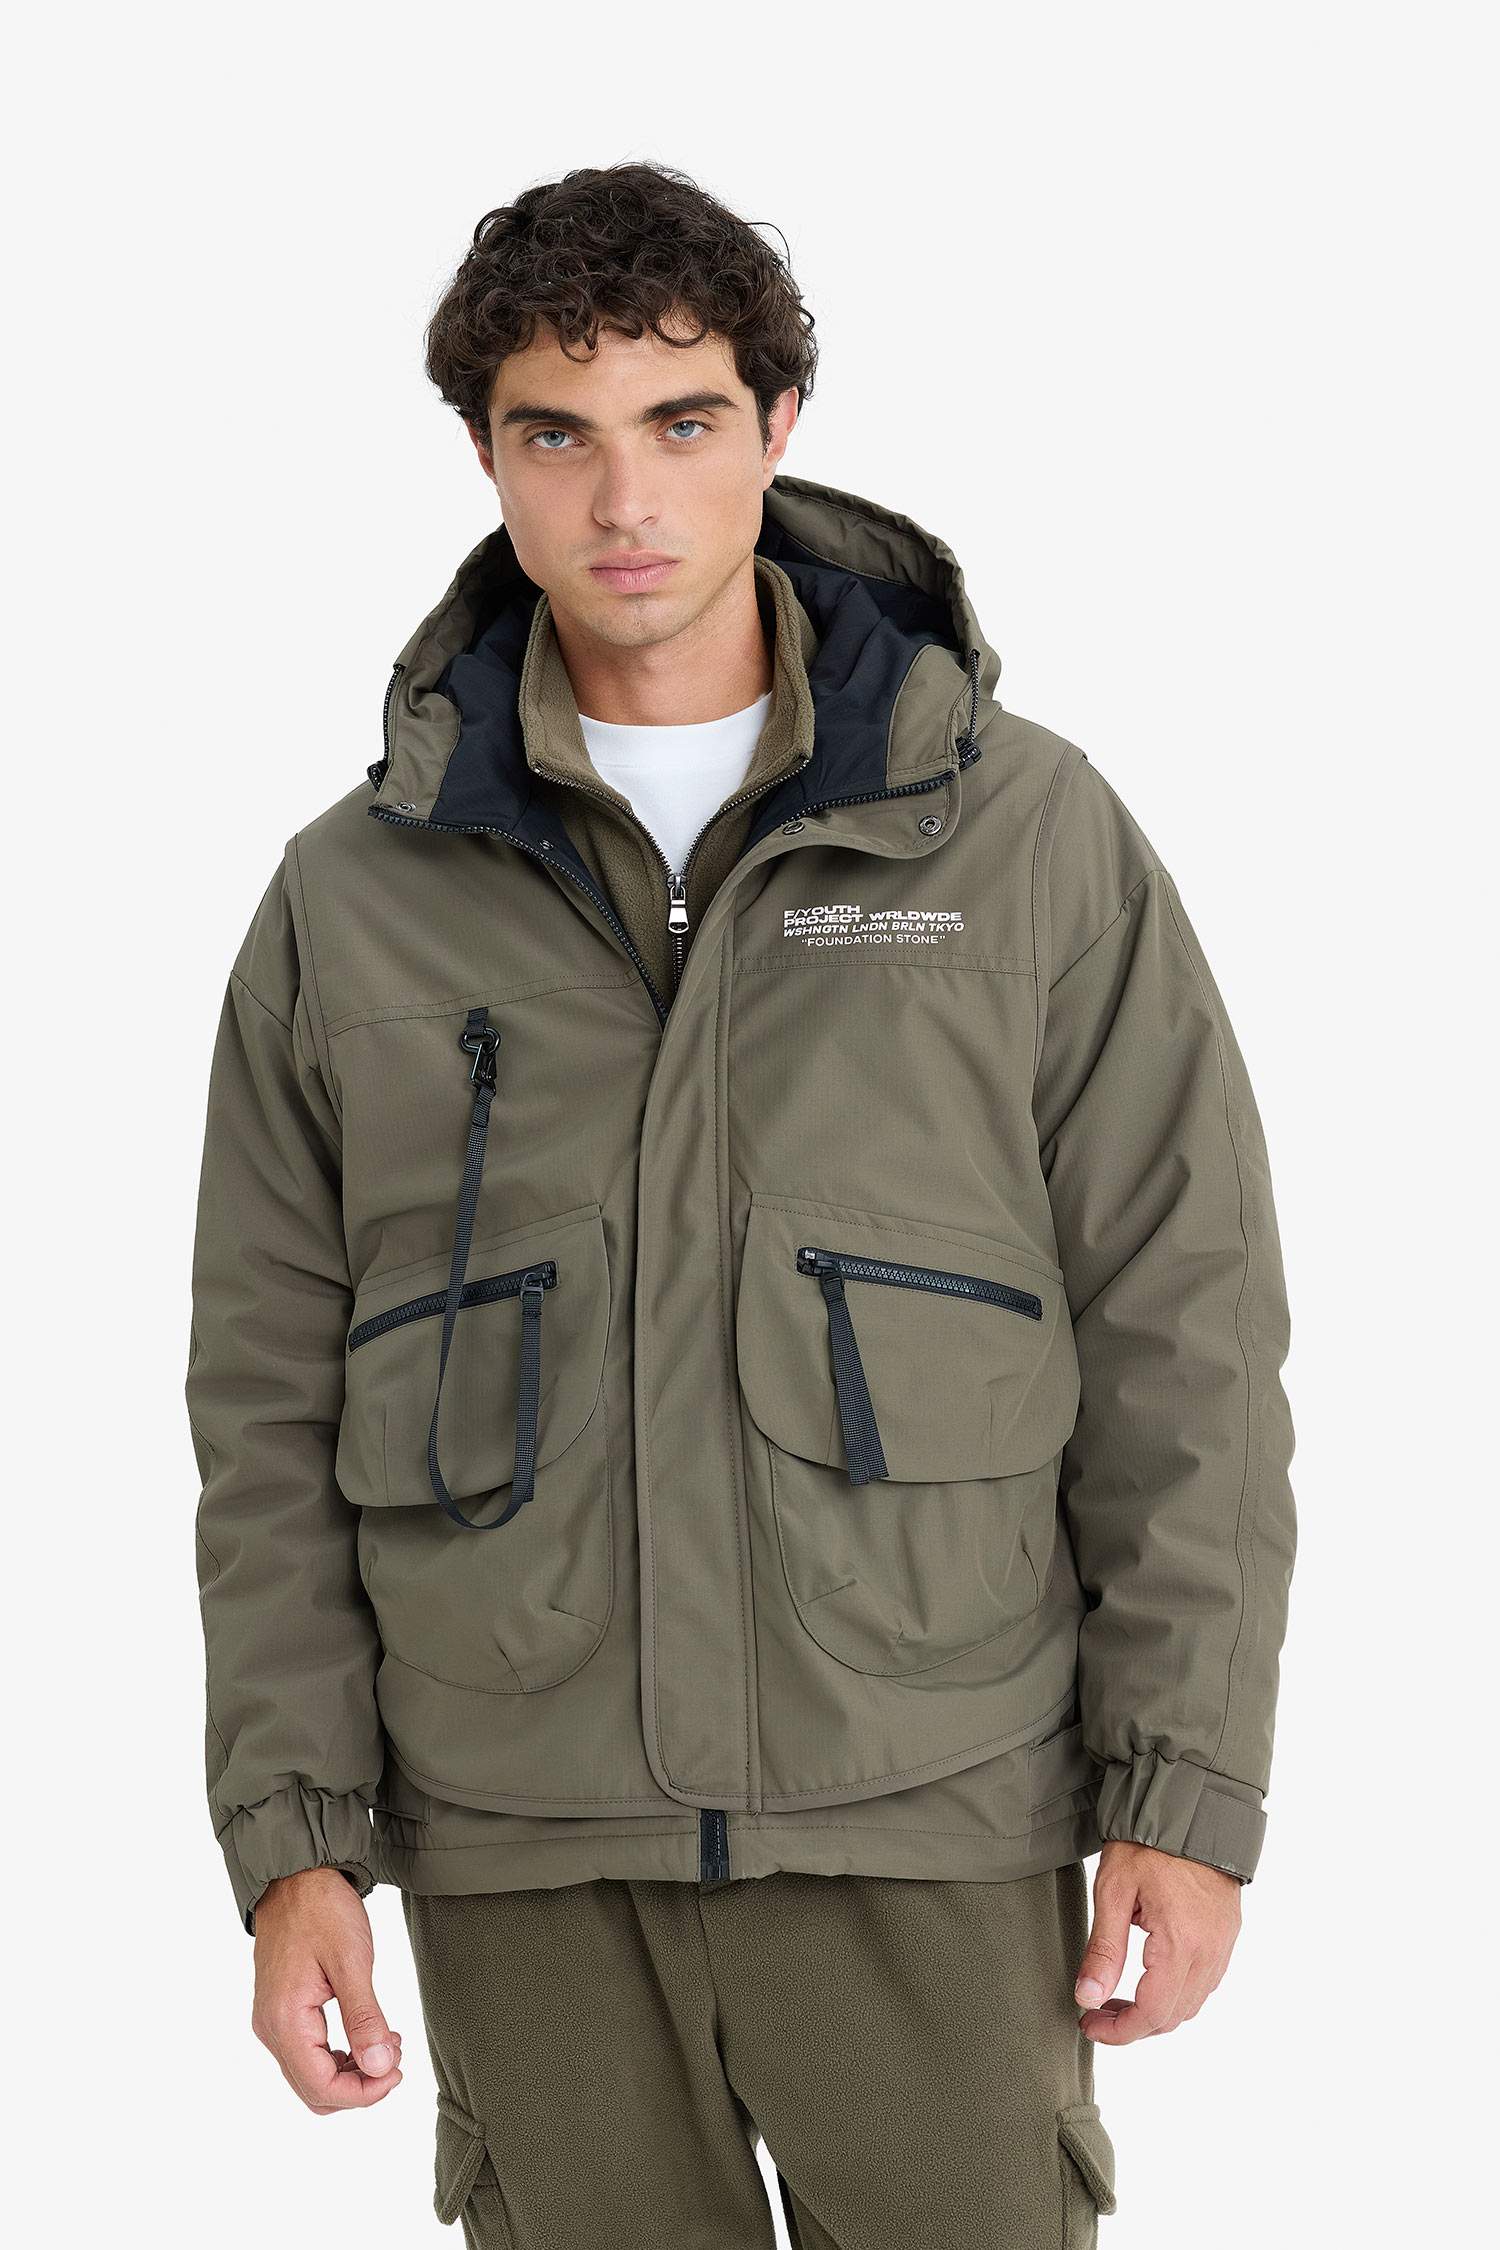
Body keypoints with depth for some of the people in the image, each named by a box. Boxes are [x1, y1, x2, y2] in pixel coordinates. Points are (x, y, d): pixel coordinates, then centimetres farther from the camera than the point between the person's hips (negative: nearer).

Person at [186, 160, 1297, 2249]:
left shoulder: (1027, 830, 1)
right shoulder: (354, 898, 5)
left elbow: (1185, 1342, 1)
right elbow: (271, 1398, 7)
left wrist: (1191, 1791, -4)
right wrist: (293, 1835, 0)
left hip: (925, 1834, -1)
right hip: (520, 1856, 2)